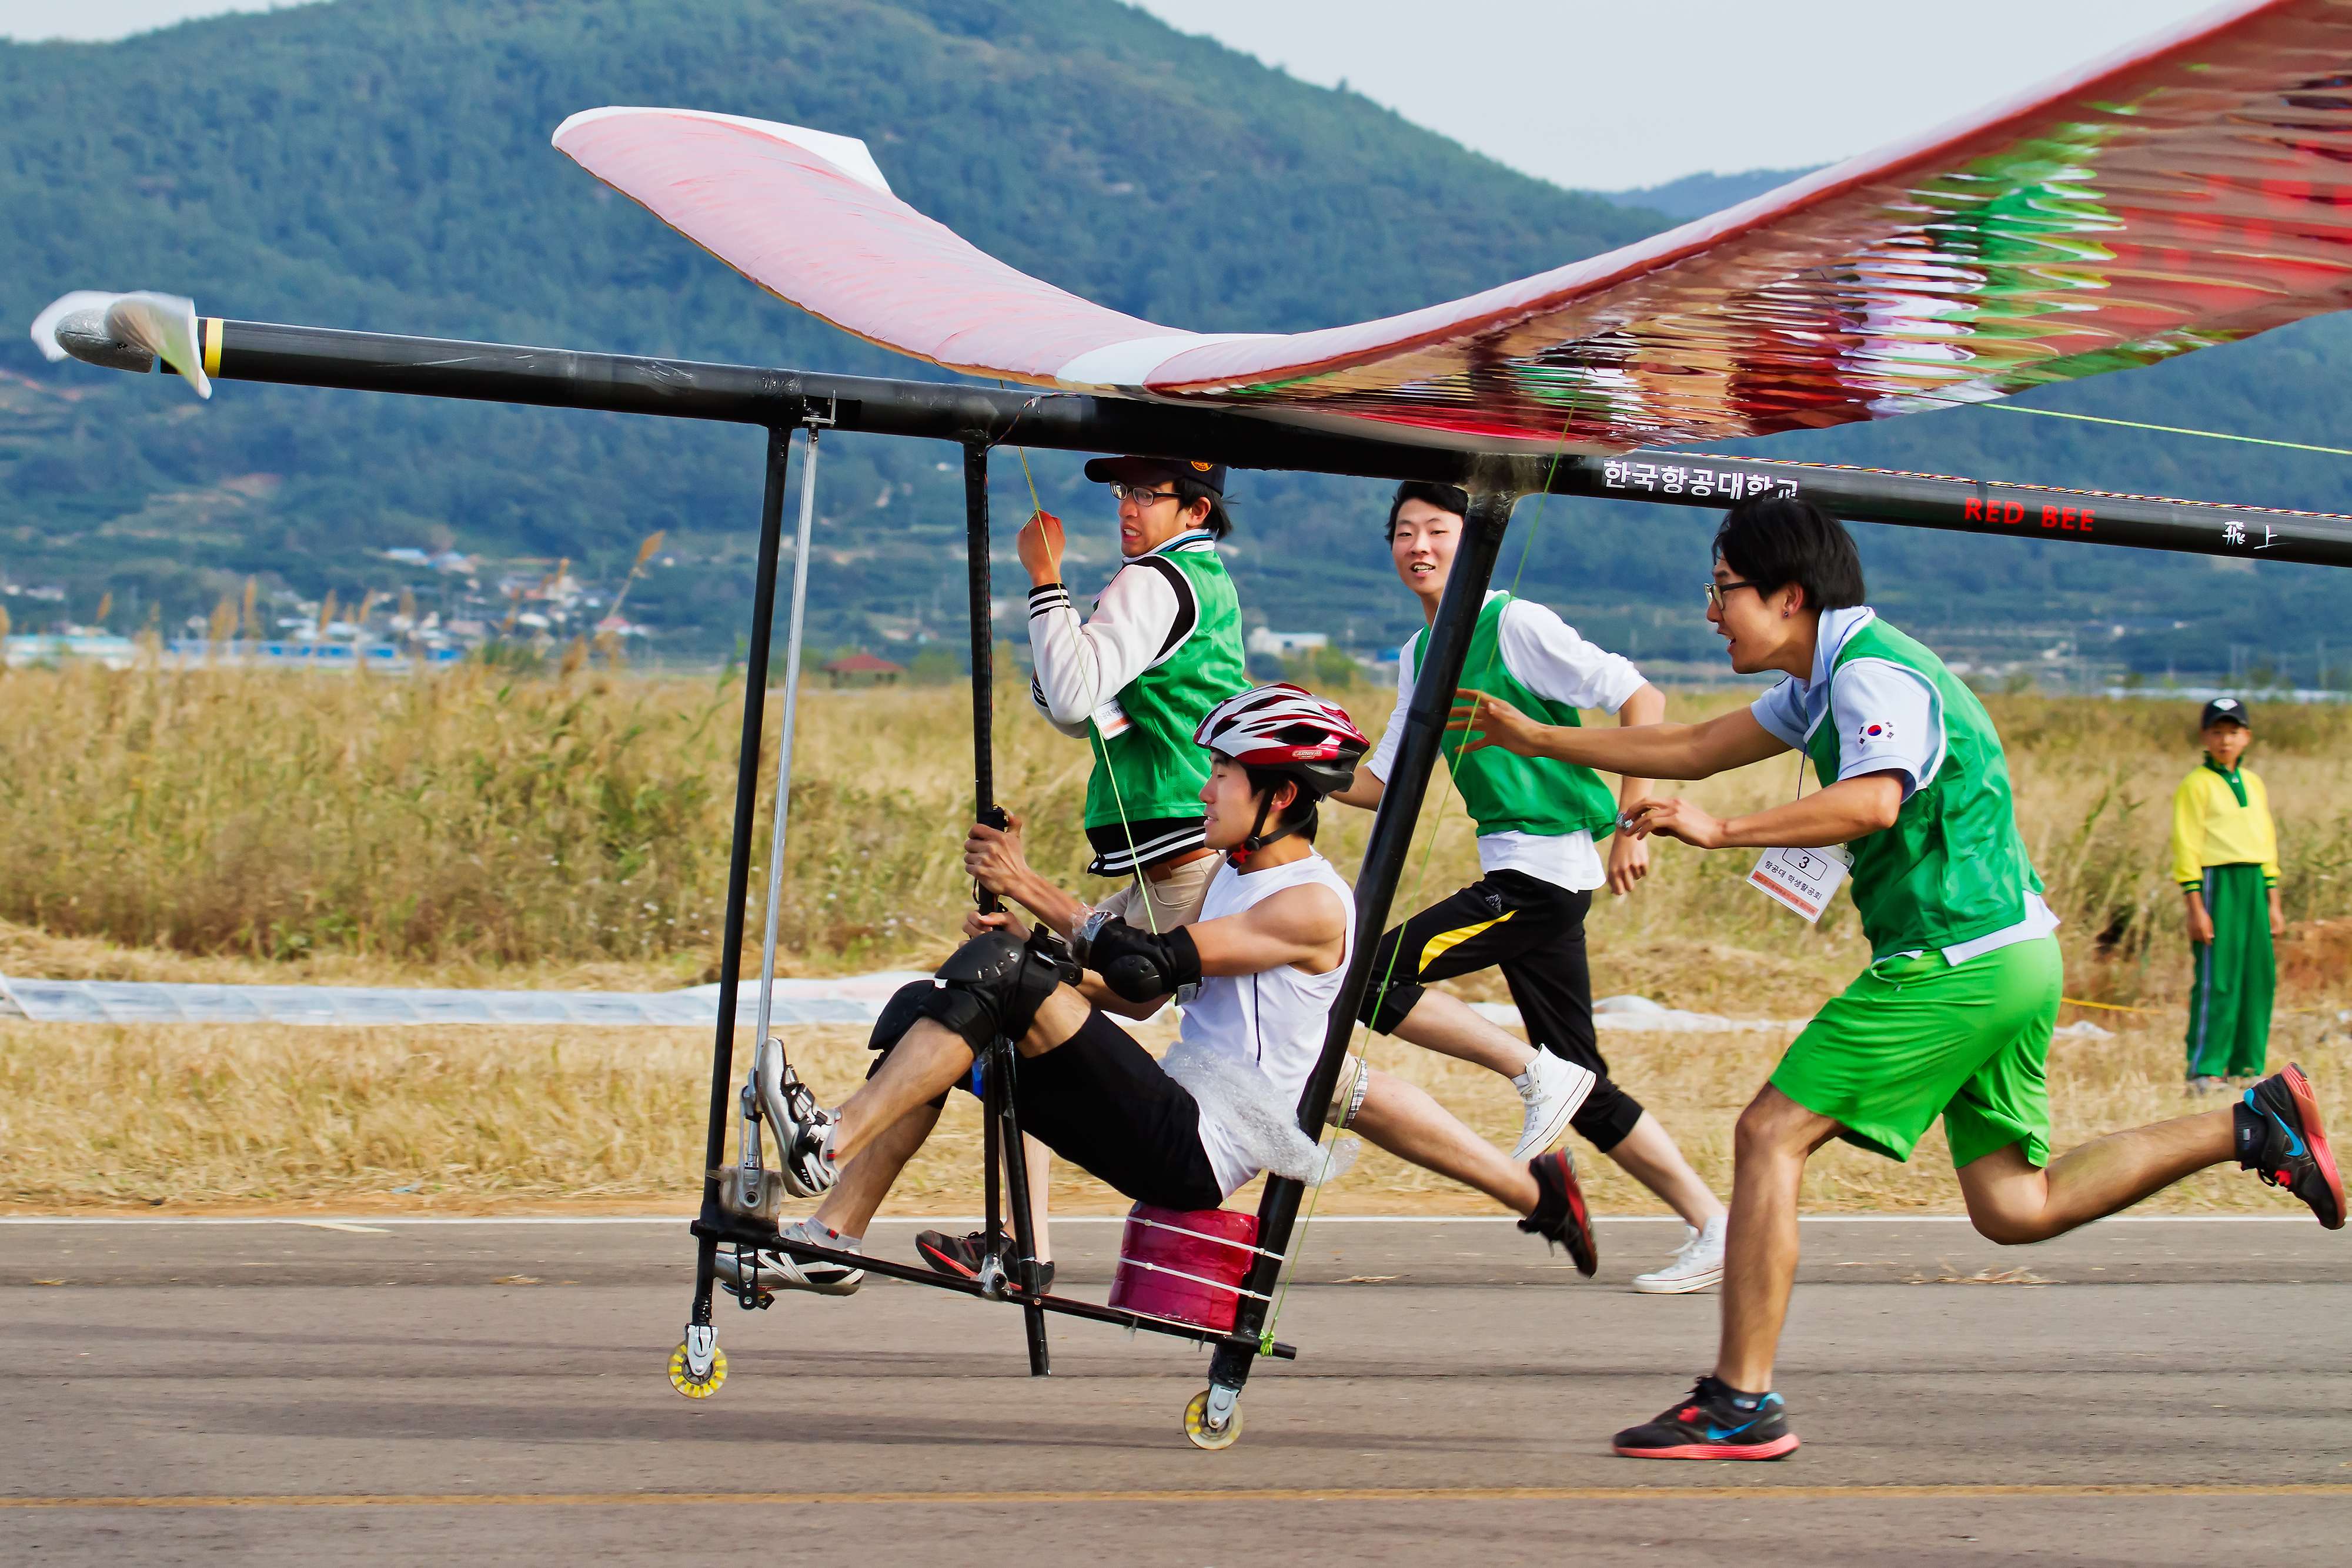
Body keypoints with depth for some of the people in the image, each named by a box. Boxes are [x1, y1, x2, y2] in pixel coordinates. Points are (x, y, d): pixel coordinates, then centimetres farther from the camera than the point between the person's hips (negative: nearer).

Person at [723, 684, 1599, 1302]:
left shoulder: (1312, 905, -11)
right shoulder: (1237, 878, 19)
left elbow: (1152, 963, -18)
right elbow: (1142, 999, 20)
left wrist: (1031, 890, -13)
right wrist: (1045, 956, 6)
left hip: (1199, 1150, -9)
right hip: (1172, 1126, 9)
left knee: (994, 972, -24)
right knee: (927, 1006, 0)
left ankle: (828, 1144, -29)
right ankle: (832, 1236, -8)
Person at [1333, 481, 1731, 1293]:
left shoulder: (1516, 625, -10)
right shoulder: (1418, 655, 15)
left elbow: (1642, 700, -12)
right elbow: (1386, 784, 18)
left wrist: (1632, 824, -15)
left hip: (1549, 860, -9)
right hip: (1509, 868, 9)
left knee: (1373, 976, -17)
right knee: (1585, 1091, 8)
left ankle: (1537, 1075, -6)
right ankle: (1712, 1229, 13)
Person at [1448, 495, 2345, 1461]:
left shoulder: (1874, 673, -13)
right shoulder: (1830, 678, 19)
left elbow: (1872, 802, -31)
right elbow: (1698, 748, 27)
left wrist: (1719, 832, -32)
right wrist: (1539, 741, 27)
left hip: (1953, 962, -10)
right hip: (2009, 954, 10)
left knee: (1771, 1134, -8)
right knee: (2012, 1207, 9)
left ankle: (1740, 1404, -10)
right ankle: (2254, 1127, 7)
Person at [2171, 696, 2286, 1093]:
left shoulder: (2254, 784, 16)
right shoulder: (2197, 784, -3)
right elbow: (2186, 847, -7)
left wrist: (2273, 903, 17)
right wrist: (2196, 907, -13)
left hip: (2255, 884, 7)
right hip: (2216, 882, -7)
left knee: (2260, 977, 4)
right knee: (2217, 980, -10)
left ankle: (2248, 1068, 11)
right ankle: (2204, 1072, -7)